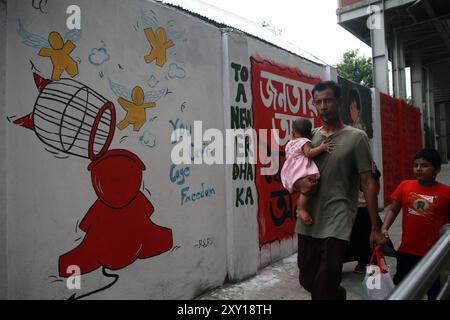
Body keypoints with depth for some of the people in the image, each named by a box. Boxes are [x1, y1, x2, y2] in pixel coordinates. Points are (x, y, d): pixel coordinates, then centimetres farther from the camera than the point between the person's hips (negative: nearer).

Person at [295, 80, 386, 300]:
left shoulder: (356, 137, -2)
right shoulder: (309, 136, 9)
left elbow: (367, 183, -2)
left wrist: (375, 228, -3)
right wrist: (299, 183, -9)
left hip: (337, 223, -4)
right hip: (307, 221, 5)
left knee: (324, 290, -6)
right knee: (307, 280, 17)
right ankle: (339, 294, 45)